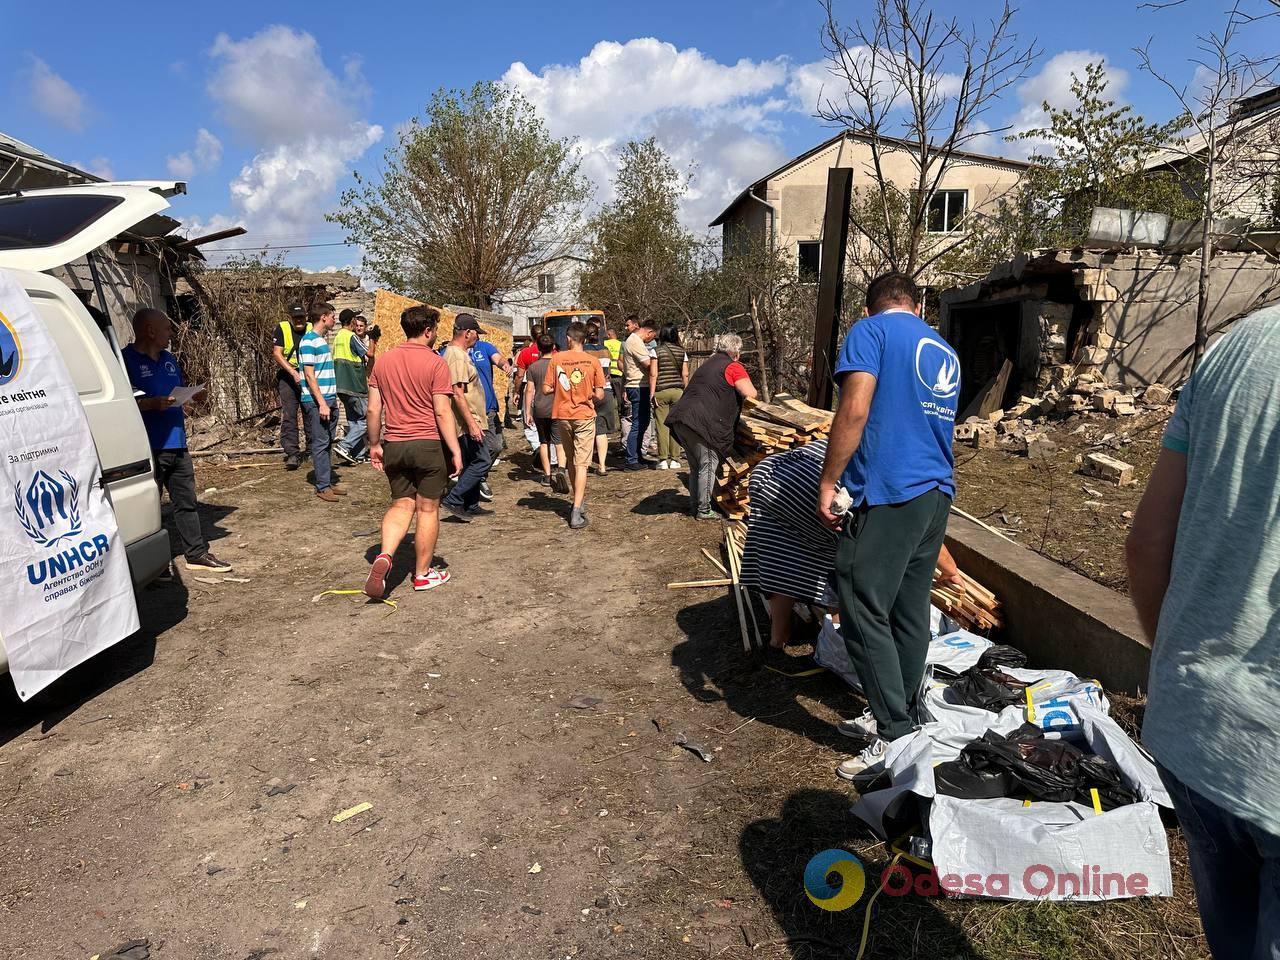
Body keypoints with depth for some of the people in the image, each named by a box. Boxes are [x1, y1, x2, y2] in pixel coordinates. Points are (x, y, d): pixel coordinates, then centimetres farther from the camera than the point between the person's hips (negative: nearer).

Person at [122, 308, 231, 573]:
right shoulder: (127, 360, -10)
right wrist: (153, 404, -27)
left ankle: (197, 553, 23)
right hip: (148, 447, -8)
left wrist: (193, 394, 5)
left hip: (177, 444, 8)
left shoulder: (169, 359, 15)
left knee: (187, 501, 13)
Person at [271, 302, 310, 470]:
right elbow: (277, 354, -7)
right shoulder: (282, 329, -1)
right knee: (289, 416, -8)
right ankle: (292, 454, -9)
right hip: (288, 376, -2)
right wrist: (293, 373, -17)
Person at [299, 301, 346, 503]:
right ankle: (323, 486, 2)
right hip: (316, 402, -9)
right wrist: (322, 403, -21)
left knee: (327, 442, 13)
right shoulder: (309, 341, -13)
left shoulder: (322, 340, 15)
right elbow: (309, 375, -17)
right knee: (320, 443, -3)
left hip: (329, 399, 9)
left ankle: (329, 480, 21)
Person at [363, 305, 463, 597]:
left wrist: (374, 445, 17)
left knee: (401, 505, 16)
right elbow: (442, 412, -14)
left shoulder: (384, 361, 6)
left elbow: (373, 409, 7)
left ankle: (384, 557, -7)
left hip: (393, 445, 5)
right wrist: (456, 451, -9)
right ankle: (423, 574, 18)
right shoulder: (435, 363, -10)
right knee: (428, 509, 8)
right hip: (428, 444, -4)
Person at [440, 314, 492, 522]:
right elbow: (458, 394, -24)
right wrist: (472, 424, -26)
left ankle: (471, 506, 22)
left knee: (472, 462, 15)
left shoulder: (457, 353, 15)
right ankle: (453, 500, -6)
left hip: (469, 421, 11)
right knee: (482, 461, -9)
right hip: (468, 420, -11)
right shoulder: (457, 357, -17)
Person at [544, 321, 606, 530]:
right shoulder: (593, 361, -6)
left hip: (562, 415, 2)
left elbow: (546, 389, -4)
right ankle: (577, 512, -10)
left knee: (571, 460, 19)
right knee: (581, 464, -1)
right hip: (584, 415, -2)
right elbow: (599, 395, -6)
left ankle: (580, 500, 31)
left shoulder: (556, 359, -4)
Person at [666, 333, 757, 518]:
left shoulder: (709, 363, 26)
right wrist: (746, 382, 13)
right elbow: (750, 394, -8)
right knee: (708, 465, 0)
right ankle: (703, 510, 3)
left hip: (681, 419, 9)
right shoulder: (733, 367, 0)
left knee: (695, 465, 18)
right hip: (702, 423, -9)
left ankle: (694, 505, 24)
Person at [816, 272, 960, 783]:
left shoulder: (871, 331, -3)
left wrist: (827, 482, -12)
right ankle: (906, 717, 26)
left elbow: (855, 409, -17)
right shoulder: (945, 352, 20)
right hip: (937, 493, 9)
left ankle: (895, 736, 2)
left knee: (865, 615, -3)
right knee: (911, 613, 15)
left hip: (886, 495, -8)